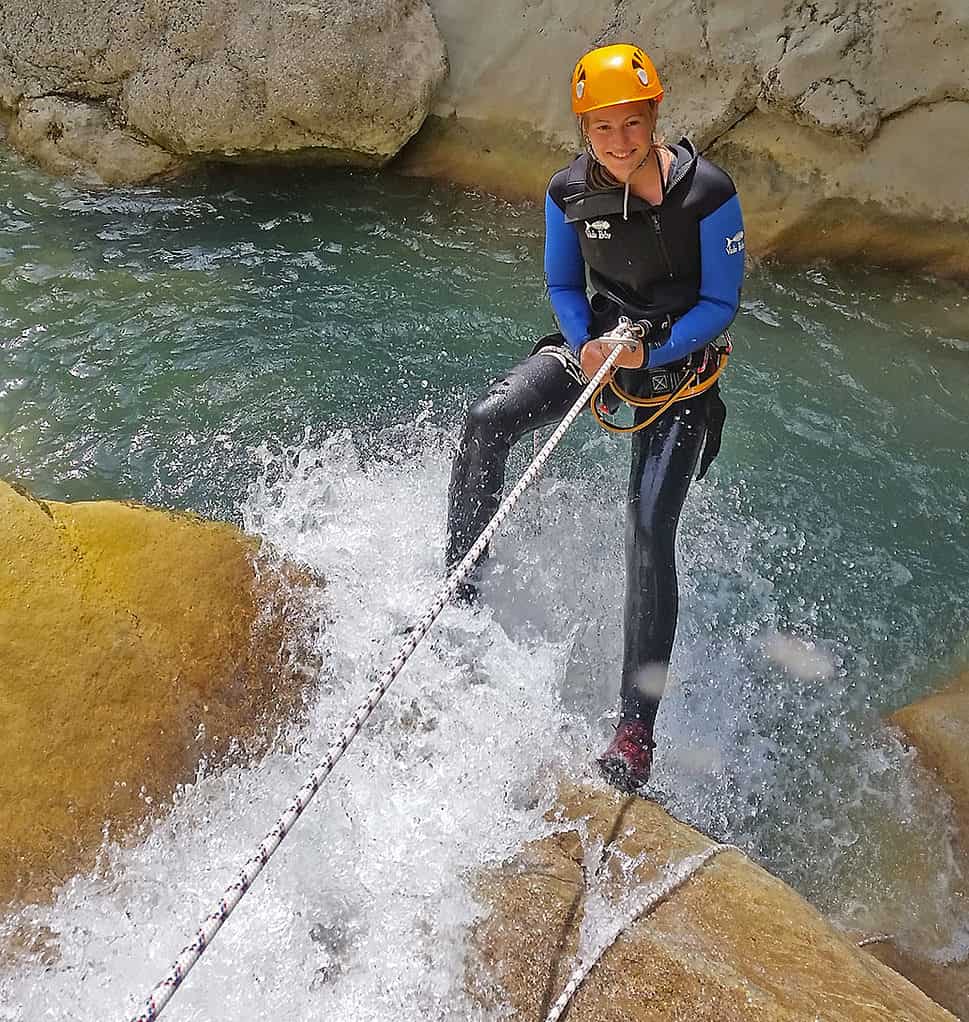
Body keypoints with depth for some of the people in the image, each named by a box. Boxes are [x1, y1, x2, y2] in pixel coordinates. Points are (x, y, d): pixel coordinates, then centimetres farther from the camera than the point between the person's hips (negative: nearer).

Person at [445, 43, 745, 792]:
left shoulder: (707, 193, -18)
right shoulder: (570, 193, -8)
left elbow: (722, 303, -11)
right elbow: (563, 285, 6)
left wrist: (652, 353, -26)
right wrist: (584, 345, -14)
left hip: (679, 364, -3)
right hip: (596, 341, 4)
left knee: (650, 537, -12)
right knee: (488, 420, -23)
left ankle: (636, 729, -3)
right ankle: (458, 592, -8)